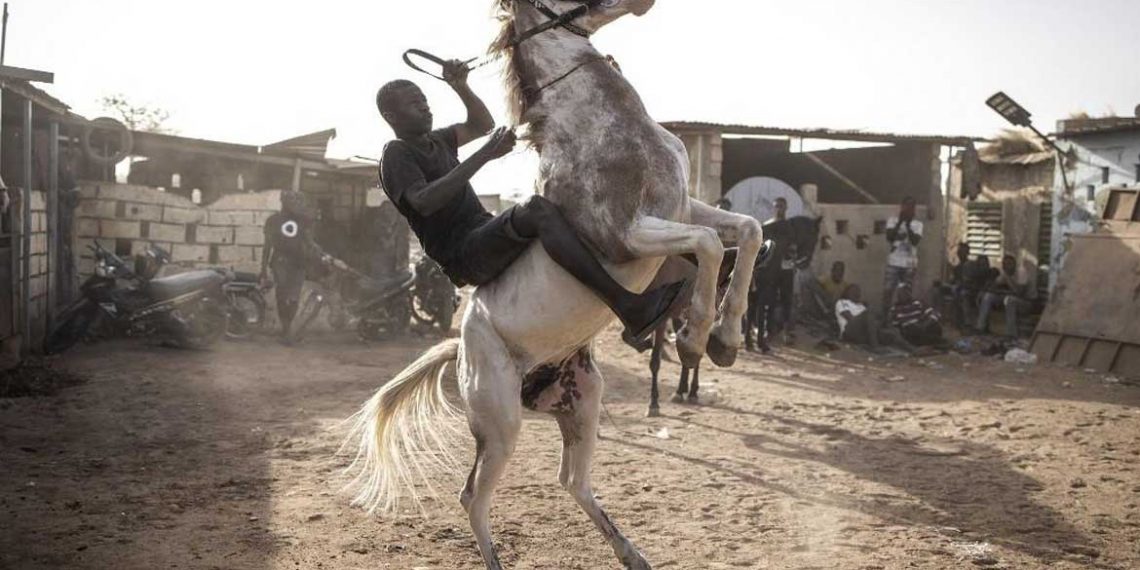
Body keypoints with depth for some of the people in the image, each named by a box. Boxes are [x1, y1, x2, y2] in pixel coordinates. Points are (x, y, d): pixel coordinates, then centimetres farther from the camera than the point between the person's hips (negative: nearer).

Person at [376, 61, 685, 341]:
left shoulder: (432, 141, 21)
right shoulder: (396, 154, -6)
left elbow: (481, 124, 25)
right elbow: (424, 202, -25)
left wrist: (460, 86, 6)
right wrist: (485, 155, -28)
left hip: (486, 235, 10)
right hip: (464, 256, -10)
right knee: (538, 209, -34)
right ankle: (630, 308, -43)